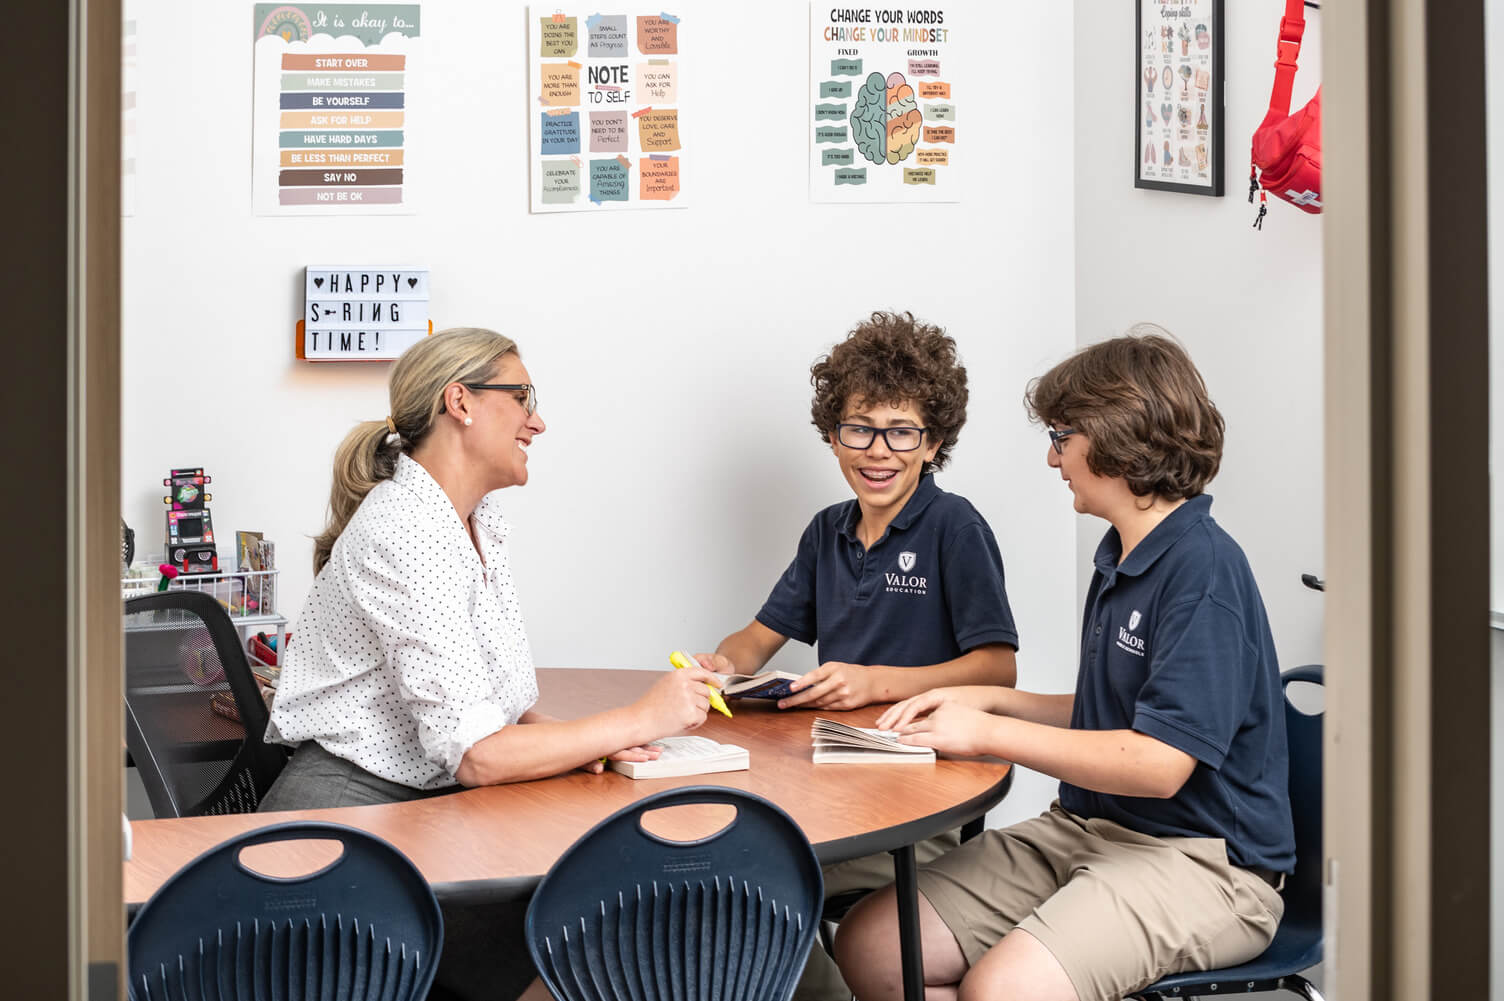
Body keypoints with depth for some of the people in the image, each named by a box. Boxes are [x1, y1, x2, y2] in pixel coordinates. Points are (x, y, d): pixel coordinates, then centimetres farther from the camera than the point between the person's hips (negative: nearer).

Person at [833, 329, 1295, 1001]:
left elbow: (1159, 762, -23)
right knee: (870, 944, -6)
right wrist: (988, 700, 9)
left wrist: (989, 732, -15)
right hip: (1088, 830, 9)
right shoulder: (1119, 559, 14)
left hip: (1204, 860, -9)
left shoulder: (1204, 567, -17)